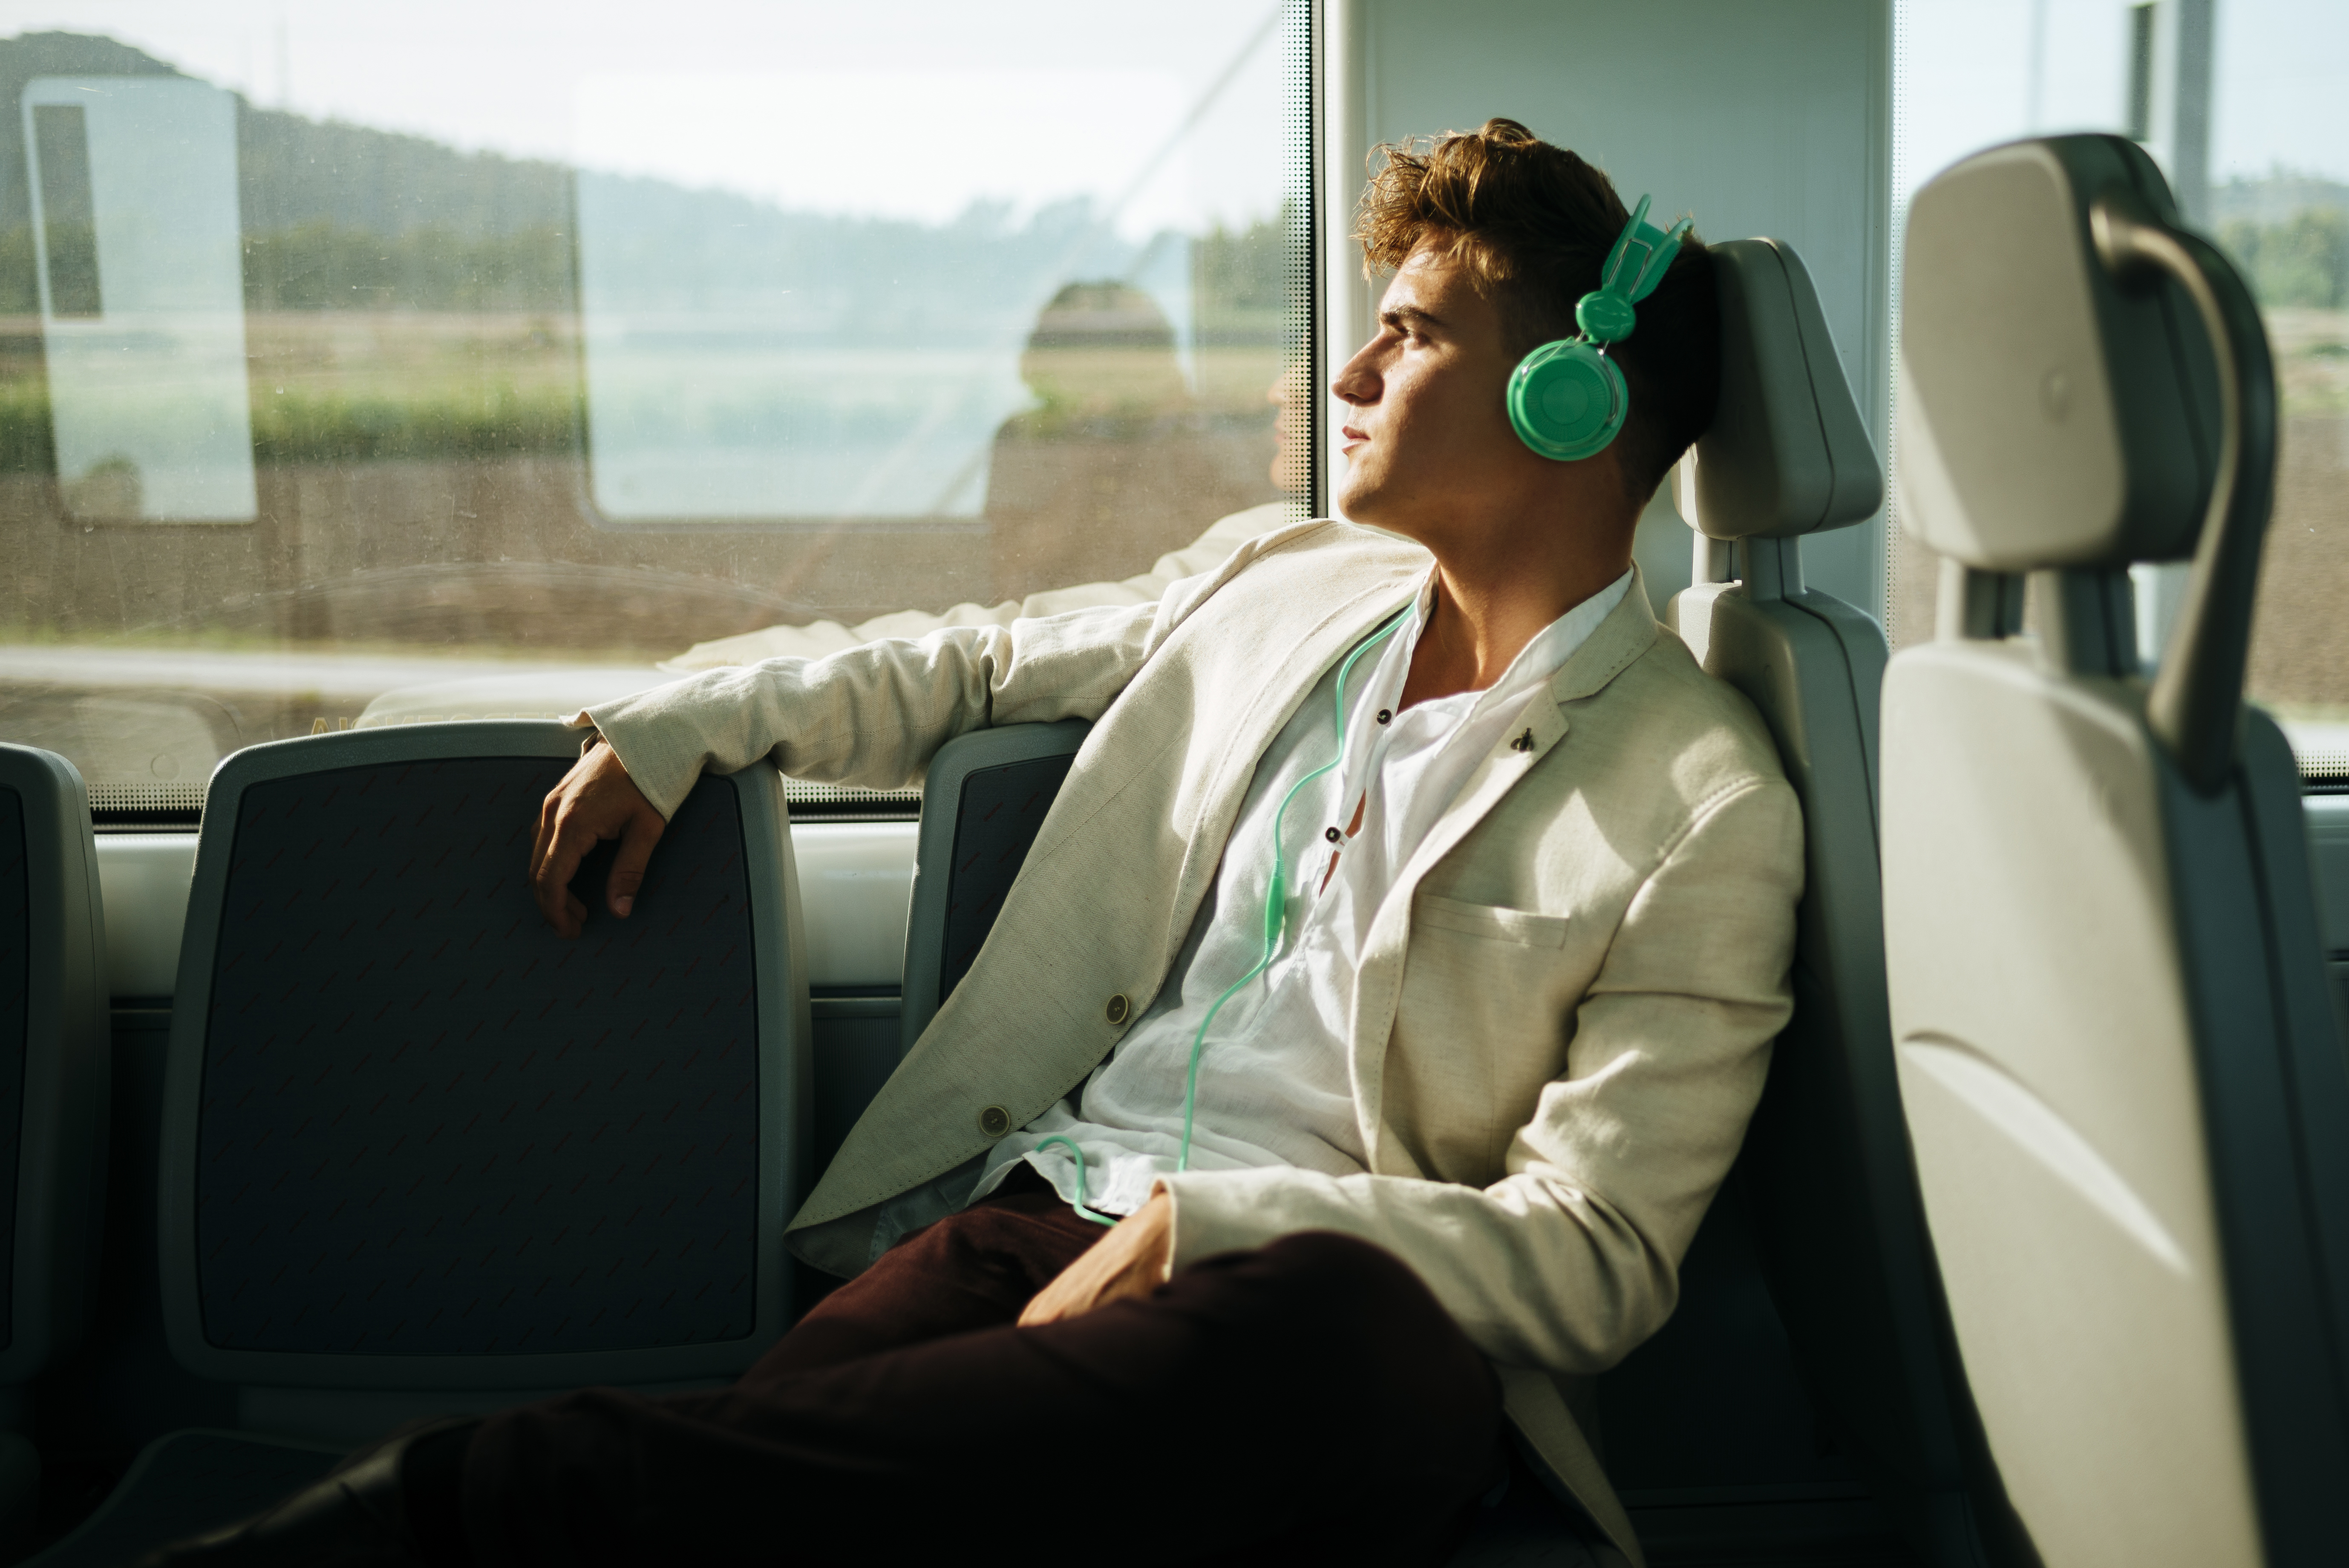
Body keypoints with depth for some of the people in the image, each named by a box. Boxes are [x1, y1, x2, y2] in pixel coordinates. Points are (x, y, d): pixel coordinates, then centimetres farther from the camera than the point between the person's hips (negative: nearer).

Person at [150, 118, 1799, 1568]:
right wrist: (679, 727, 19)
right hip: (1032, 1208, 4)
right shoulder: (1289, 586, 18)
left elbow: (1596, 1253, -7)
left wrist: (1197, 1222, -18)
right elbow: (985, 667, 31)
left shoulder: (1706, 815, -1)